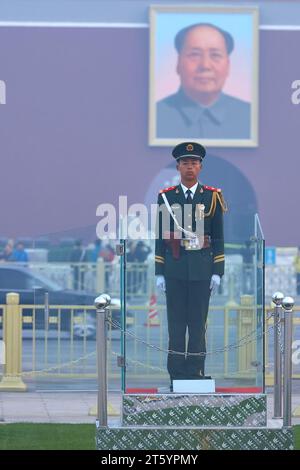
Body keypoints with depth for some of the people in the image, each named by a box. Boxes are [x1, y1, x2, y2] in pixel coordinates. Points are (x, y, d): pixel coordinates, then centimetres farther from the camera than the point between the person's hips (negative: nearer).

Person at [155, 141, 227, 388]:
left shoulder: (212, 197, 4)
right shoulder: (166, 197, 5)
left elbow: (218, 238, 5)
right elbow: (160, 237, 7)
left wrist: (217, 272, -1)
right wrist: (159, 272, 1)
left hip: (202, 270, 0)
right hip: (174, 270, 0)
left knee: (198, 321, 0)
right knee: (176, 321, 2)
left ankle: (196, 372, 5)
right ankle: (176, 374, 7)